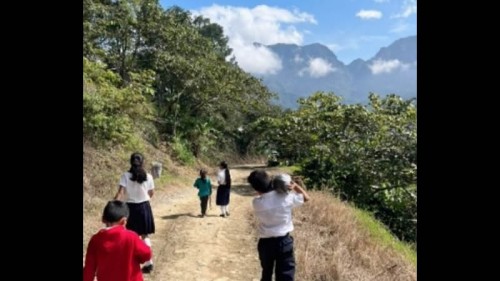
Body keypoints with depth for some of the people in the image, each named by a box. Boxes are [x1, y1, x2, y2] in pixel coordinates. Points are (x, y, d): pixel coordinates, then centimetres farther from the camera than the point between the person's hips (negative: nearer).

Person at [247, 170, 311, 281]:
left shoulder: (256, 203, -12)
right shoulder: (286, 197, -14)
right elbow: (306, 198, 4)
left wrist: (276, 186, 2)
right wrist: (295, 185, 5)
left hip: (265, 243, 2)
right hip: (284, 241, -1)